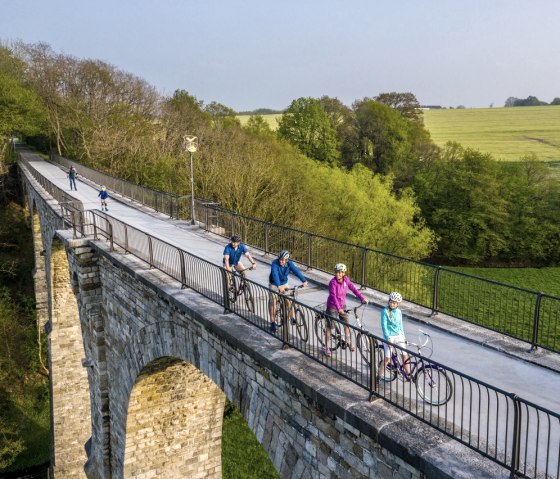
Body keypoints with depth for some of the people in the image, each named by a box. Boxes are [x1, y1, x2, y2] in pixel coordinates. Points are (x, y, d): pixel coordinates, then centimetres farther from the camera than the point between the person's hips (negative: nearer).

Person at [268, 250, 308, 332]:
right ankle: (272, 322, 2)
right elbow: (275, 274, -42)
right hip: (274, 285, -3)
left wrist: (304, 281, -39)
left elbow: (296, 271, -25)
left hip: (284, 283, 3)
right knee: (273, 302, -6)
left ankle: (290, 317, 20)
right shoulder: (275, 263, -29)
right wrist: (279, 286, -56)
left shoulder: (289, 263, -16)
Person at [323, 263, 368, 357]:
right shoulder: (332, 282, -24)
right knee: (329, 327, 1)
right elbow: (333, 296, -32)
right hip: (332, 307, -5)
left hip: (342, 306, 5)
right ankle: (327, 347, 11)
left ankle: (348, 341, 38)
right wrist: (338, 308, -42)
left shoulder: (346, 279, -7)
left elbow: (353, 289, -8)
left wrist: (362, 298, -19)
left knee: (346, 323, 14)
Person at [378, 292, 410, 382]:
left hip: (399, 336, 5)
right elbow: (384, 325, -13)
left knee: (405, 355, 0)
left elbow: (400, 325, 15)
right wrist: (388, 339, -18)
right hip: (389, 337, -5)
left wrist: (403, 336, 8)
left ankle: (408, 375, 14)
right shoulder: (385, 311, -10)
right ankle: (379, 377, 3)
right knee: (387, 358, -8)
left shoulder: (399, 312, 5)